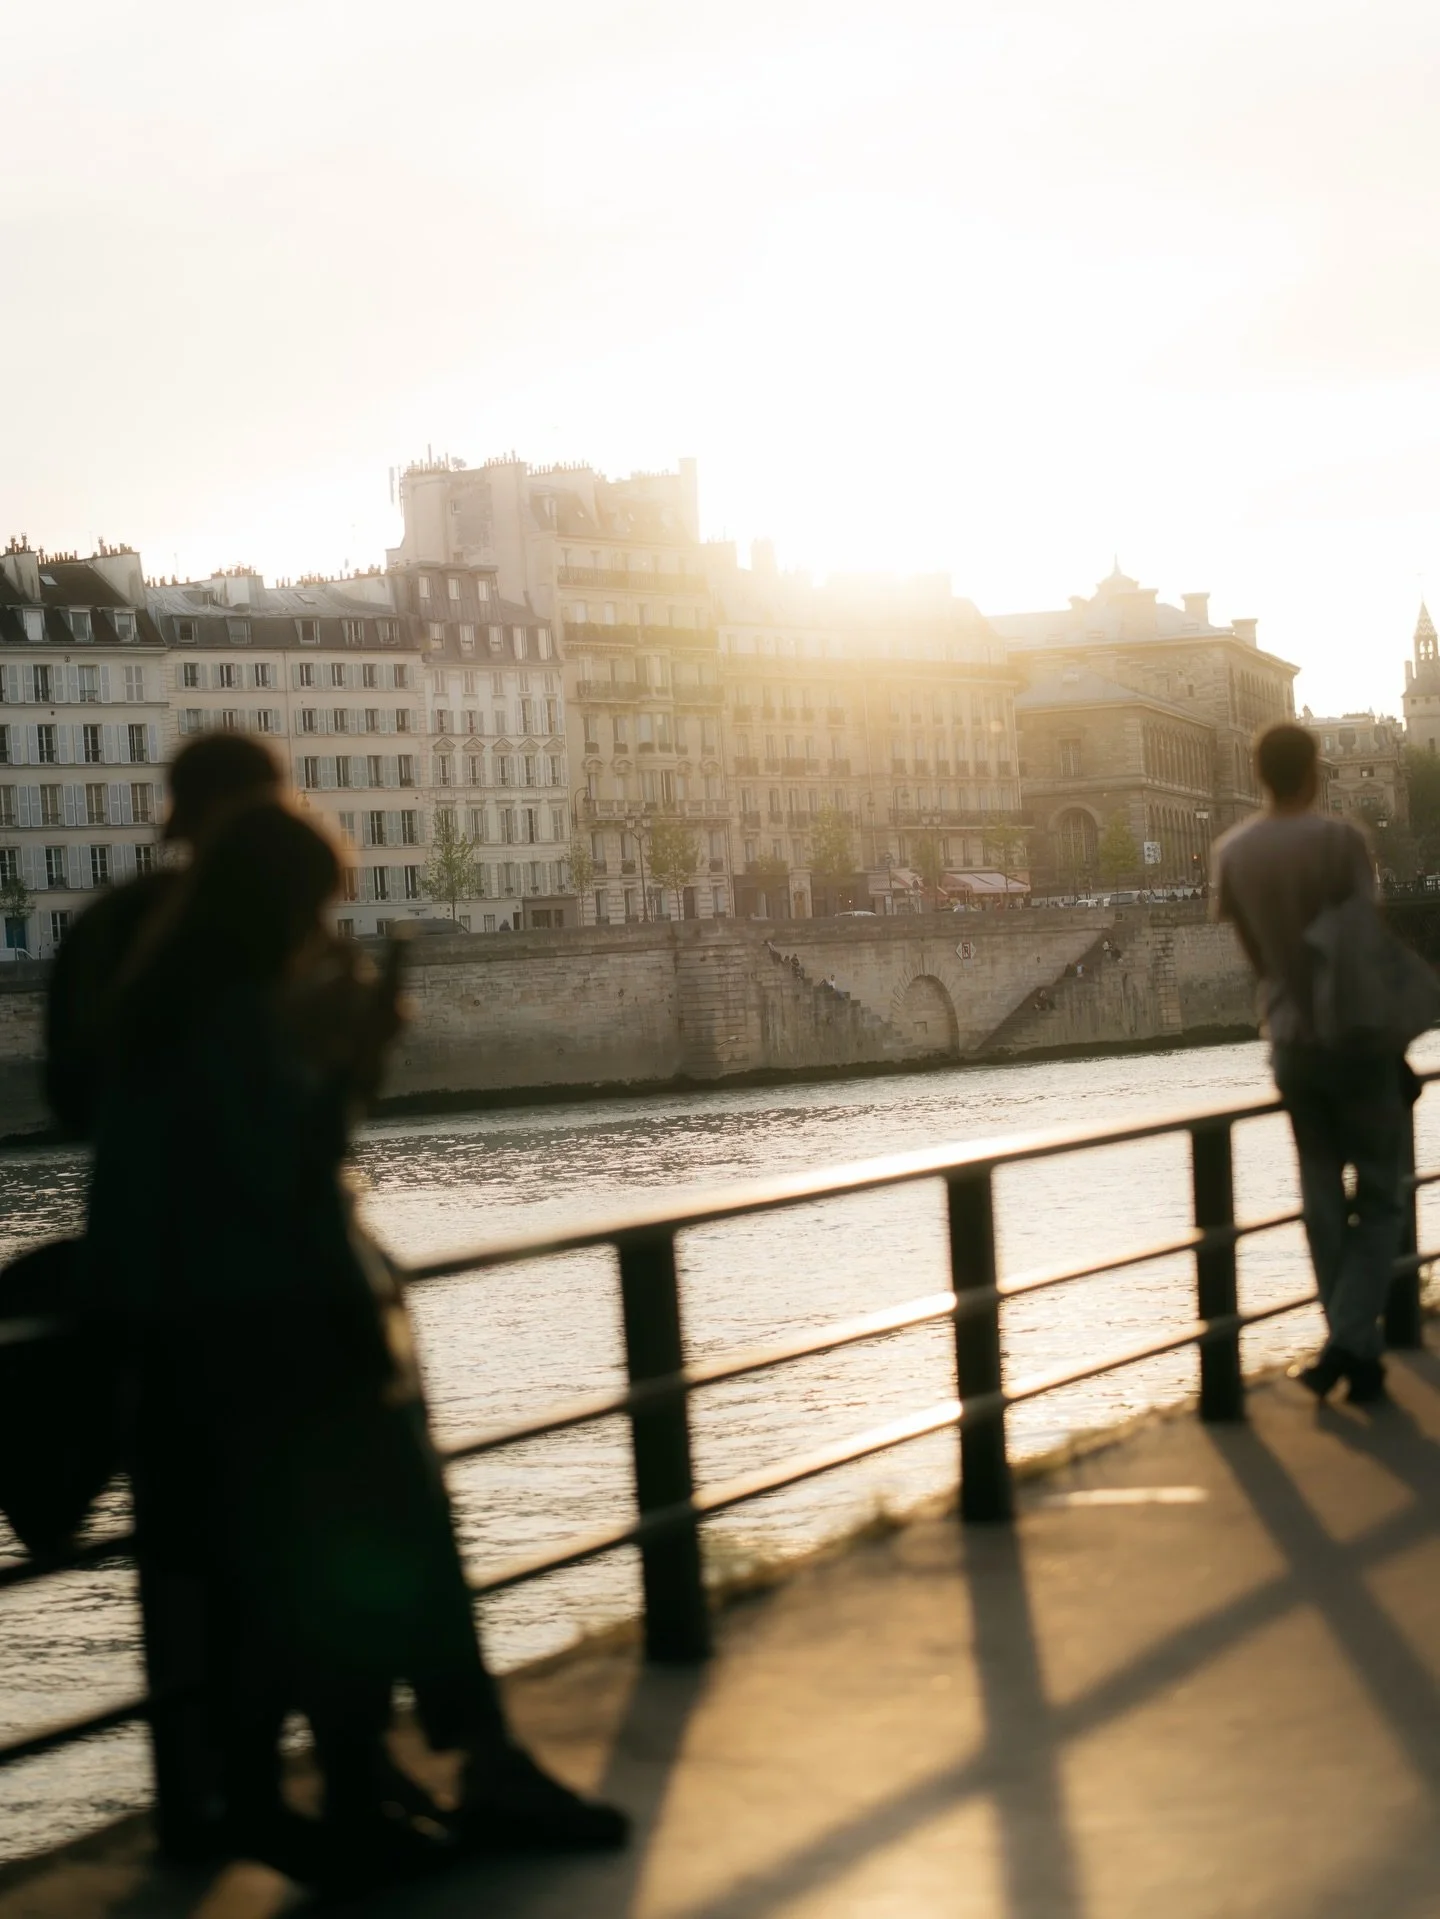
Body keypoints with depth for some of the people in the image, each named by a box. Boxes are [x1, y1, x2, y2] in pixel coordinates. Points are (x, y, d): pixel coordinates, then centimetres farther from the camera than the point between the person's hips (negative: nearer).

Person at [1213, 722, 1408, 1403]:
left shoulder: (1232, 852, 1)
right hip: (1357, 1040, -4)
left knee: (1324, 1200, 12)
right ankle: (1350, 1342, -8)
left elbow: (1254, 953, 6)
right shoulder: (1339, 840, -13)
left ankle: (1356, 1354, 12)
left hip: (1291, 1044, 4)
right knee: (1379, 1199, 6)